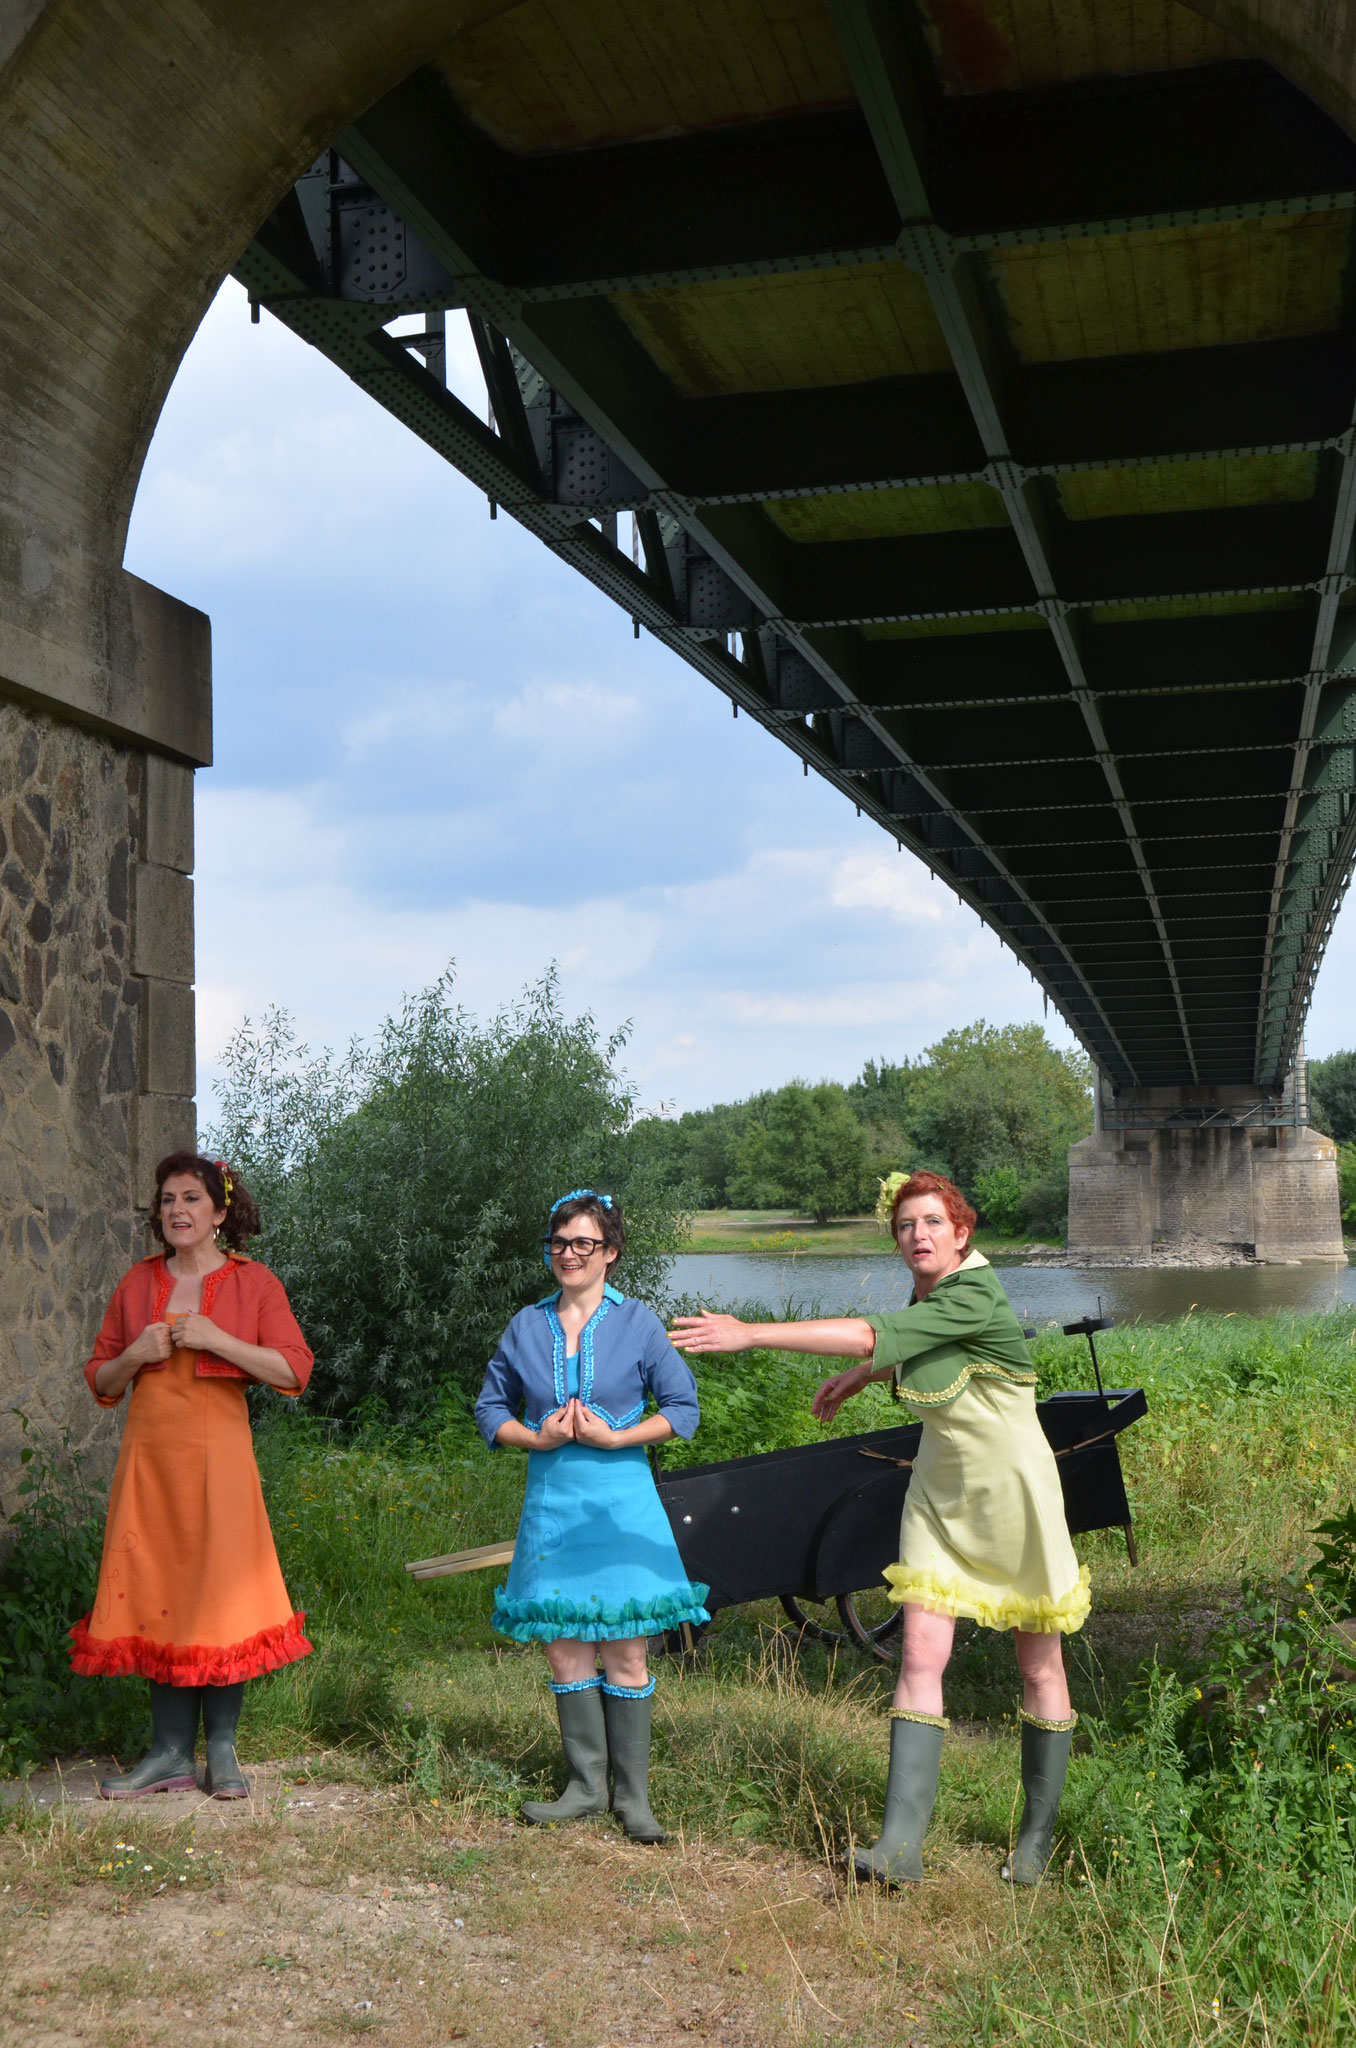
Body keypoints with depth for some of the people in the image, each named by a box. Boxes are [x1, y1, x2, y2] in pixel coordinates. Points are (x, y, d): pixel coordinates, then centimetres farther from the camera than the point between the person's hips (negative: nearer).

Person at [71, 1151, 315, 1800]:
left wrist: (216, 1339, -14)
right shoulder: (137, 1283, 13)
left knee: (221, 1595, -5)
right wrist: (135, 1355, -5)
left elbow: (294, 1371, -6)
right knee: (155, 1597, 3)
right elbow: (99, 1381, 16)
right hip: (148, 1455, 3)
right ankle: (170, 1752, 10)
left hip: (217, 1456, -3)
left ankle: (222, 1751, 7)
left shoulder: (253, 1282, 3)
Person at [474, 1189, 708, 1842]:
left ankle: (632, 1795, 10)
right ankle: (586, 1785, 18)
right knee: (563, 1648, 5)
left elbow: (682, 1408, 1)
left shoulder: (637, 1323, 0)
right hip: (550, 1500, 3)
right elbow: (491, 1409, 12)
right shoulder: (526, 1327, 7)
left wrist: (612, 1437, -11)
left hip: (620, 1501, -3)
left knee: (623, 1652, -1)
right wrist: (537, 1438, -7)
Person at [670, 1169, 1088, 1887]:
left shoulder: (975, 1296, -24)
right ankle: (901, 1845, -12)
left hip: (1014, 1493, -7)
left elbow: (872, 1335, -34)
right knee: (921, 1656, -7)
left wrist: (750, 1334, -35)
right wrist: (859, 1377, 22)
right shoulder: (926, 1289, 1)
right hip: (940, 1491, 7)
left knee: (1039, 1669, 8)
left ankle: (1037, 1836, 24)